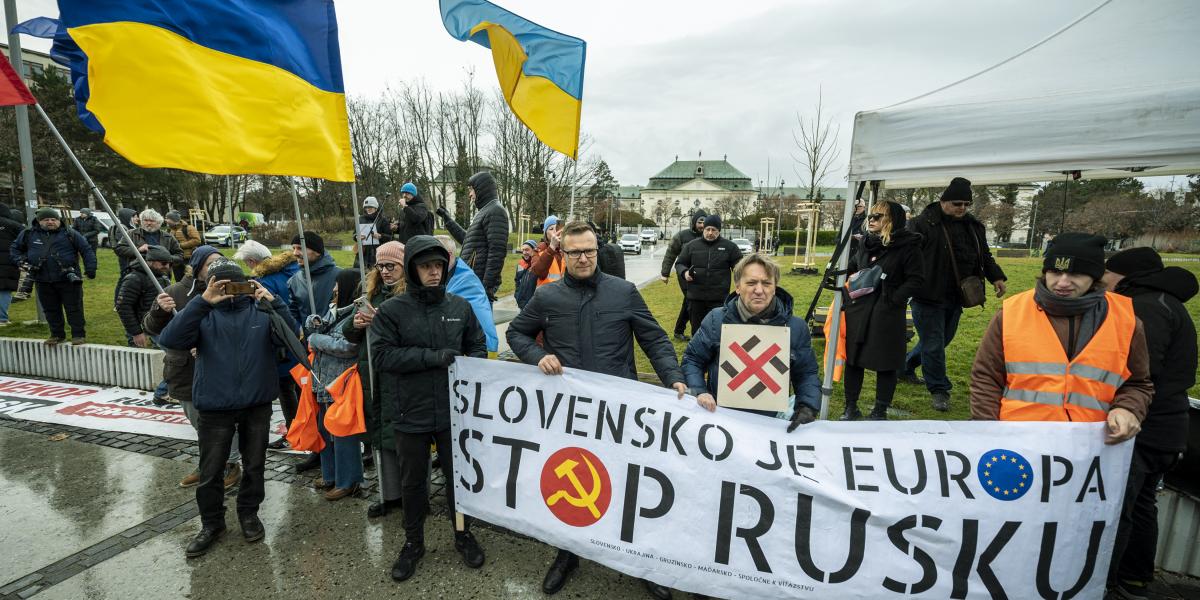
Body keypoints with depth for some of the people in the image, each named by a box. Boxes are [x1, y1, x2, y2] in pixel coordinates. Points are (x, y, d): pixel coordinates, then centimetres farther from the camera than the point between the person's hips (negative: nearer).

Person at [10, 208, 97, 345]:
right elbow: (14, 249, 23)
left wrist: (90, 268, -9)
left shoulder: (70, 234, 1)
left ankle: (79, 335, 4)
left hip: (68, 279, -4)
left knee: (74, 308, -2)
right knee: (50, 310, 11)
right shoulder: (28, 234, 10)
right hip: (43, 281, 4)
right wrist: (21, 260, 4)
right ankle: (57, 335, 22)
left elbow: (86, 251, 0)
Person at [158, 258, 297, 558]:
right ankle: (211, 523, 32)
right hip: (215, 407, 0)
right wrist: (203, 302, -27)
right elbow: (170, 340, -18)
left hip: (257, 404, 1)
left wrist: (273, 302, -26)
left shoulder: (260, 310, -1)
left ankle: (249, 513, 36)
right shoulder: (203, 314, -1)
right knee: (210, 470, 11)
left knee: (254, 465, 15)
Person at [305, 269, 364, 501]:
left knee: (343, 433, 3)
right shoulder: (333, 310, 10)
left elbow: (347, 347, -25)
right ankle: (330, 475, 38)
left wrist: (316, 339, -13)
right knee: (325, 429, 20)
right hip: (324, 382, 9)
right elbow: (312, 333, 17)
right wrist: (313, 327, -6)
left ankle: (347, 482, 19)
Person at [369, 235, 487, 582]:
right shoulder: (392, 310, -6)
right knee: (413, 481, 16)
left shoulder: (460, 306, 1)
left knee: (458, 475, 16)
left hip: (454, 410, 2)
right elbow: (382, 355, -13)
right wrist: (433, 357, -21)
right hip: (411, 413, -1)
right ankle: (413, 542, 37)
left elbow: (478, 346, 9)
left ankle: (464, 535, 37)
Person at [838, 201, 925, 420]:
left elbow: (916, 279, -8)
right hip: (858, 311, 5)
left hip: (887, 315, -5)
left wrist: (894, 299, -17)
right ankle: (851, 407, 21)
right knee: (852, 359, 8)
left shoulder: (908, 246, -6)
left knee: (886, 364, 4)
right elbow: (850, 268, 23)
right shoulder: (865, 243, 12)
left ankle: (880, 411, 19)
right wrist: (846, 294, 11)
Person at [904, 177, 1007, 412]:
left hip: (955, 299, 8)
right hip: (928, 298, -7)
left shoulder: (974, 226, 11)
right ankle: (938, 390, 13)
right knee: (933, 344, -1)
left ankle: (906, 366, 38)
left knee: (943, 339, 19)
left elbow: (985, 256, 21)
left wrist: (996, 277, 9)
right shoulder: (923, 224, -12)